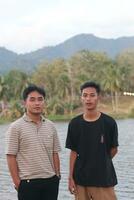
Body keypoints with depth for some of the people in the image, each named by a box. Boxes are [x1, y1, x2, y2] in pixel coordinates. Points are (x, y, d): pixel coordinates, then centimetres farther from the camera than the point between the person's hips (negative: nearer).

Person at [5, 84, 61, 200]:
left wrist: (57, 175, 7)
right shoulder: (16, 127, -6)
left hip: (51, 181, 4)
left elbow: (55, 153, 12)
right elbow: (11, 157, -7)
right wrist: (17, 182, -11)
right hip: (28, 182, -4)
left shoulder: (50, 126, 8)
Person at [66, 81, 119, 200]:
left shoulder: (109, 122, -6)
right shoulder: (75, 123, 1)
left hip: (104, 179, -2)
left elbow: (114, 150, 4)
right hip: (80, 179, 2)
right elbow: (73, 152, 3)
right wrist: (71, 177, 1)